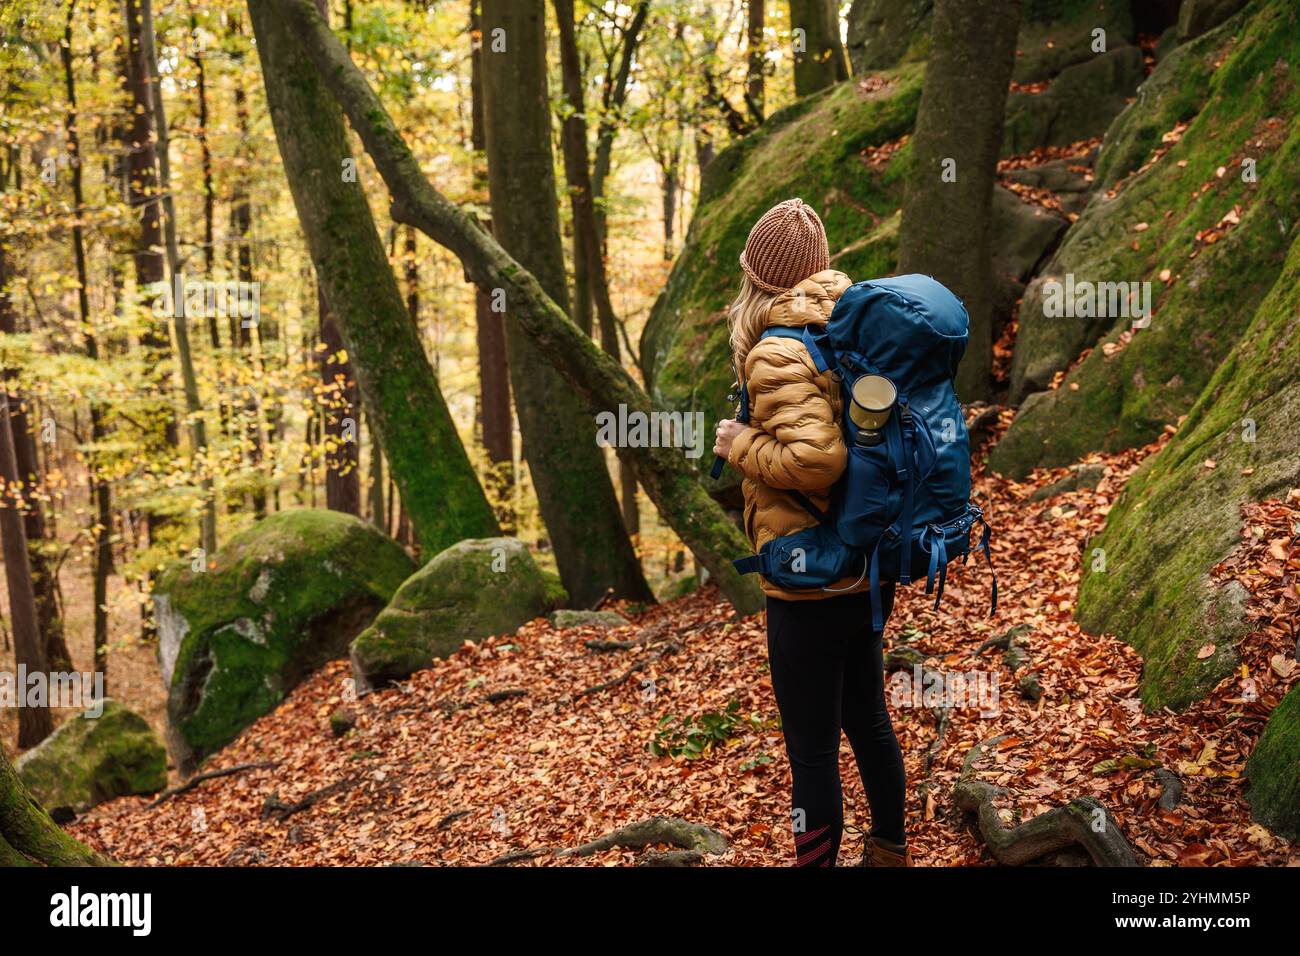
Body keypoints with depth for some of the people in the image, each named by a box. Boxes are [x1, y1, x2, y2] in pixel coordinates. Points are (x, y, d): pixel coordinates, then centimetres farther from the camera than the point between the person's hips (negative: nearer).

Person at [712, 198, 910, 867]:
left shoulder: (778, 354, -20)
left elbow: (814, 459, -29)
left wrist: (741, 445, -15)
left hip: (812, 586, -9)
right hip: (866, 568, 9)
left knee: (812, 750, 3)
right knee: (867, 719, 24)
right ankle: (888, 852, 41)